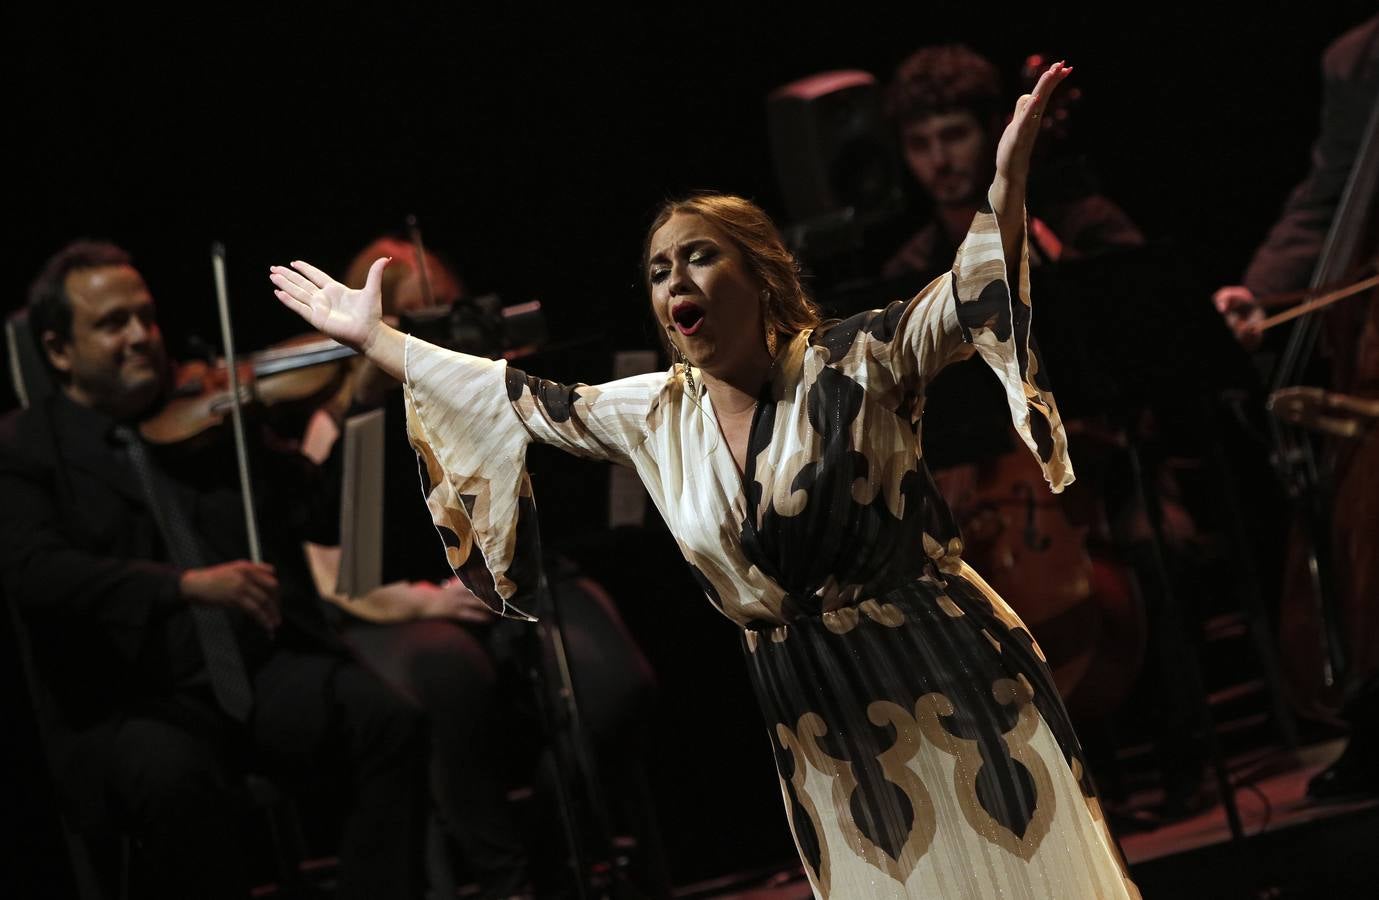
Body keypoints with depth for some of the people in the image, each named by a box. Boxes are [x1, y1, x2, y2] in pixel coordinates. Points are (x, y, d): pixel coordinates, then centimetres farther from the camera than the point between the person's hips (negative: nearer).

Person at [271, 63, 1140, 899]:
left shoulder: (849, 365, -6)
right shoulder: (655, 416, 8)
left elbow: (965, 300, -18)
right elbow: (524, 403, 18)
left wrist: (1008, 177, -35)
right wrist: (373, 336, 22)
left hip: (950, 678, -4)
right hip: (823, 722, 4)